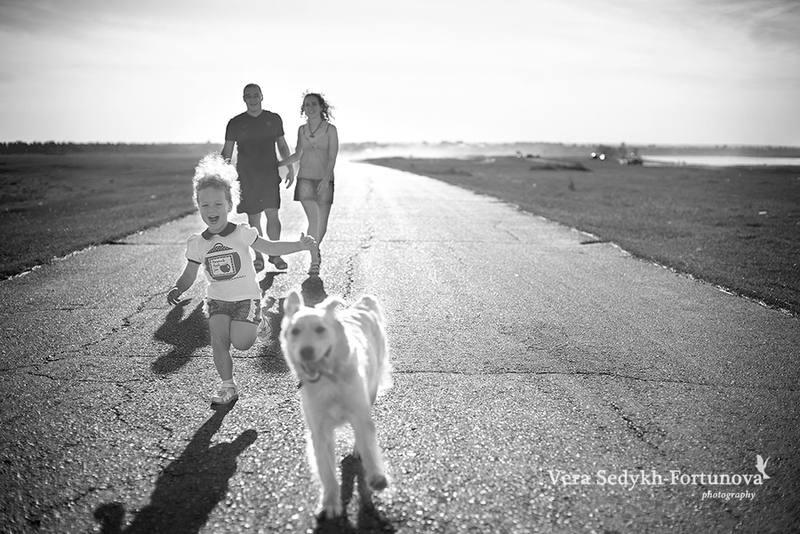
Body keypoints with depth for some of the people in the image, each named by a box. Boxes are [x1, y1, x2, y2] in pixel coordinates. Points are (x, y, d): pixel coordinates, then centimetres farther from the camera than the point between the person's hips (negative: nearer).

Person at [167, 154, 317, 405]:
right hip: (217, 299, 3)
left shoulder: (242, 233, -9)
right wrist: (177, 289, -15)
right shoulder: (196, 243, 0)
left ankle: (257, 323, 22)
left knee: (240, 343, -13)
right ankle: (228, 386, 6)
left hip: (246, 297, -3)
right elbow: (189, 275, 6)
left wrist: (300, 245, -21)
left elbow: (270, 247, -10)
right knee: (218, 341, -12)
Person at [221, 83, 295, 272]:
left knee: (272, 213, -10)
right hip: (246, 176, 0)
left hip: (270, 173, 0)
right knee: (253, 217, 3)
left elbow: (282, 145, 16)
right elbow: (226, 152, 6)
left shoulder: (274, 119, 7)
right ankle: (258, 258, 13)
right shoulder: (235, 123, 3)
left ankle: (275, 254, 4)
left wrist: (290, 169, 10)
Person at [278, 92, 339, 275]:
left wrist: (326, 178, -20)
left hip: (324, 180, -1)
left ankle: (315, 250, 29)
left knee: (322, 222, 3)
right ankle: (315, 260, -1)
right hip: (305, 178, 2)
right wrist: (275, 165, 13)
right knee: (313, 220, -8)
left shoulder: (330, 129, 0)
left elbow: (332, 158, -6)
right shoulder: (302, 130, 10)